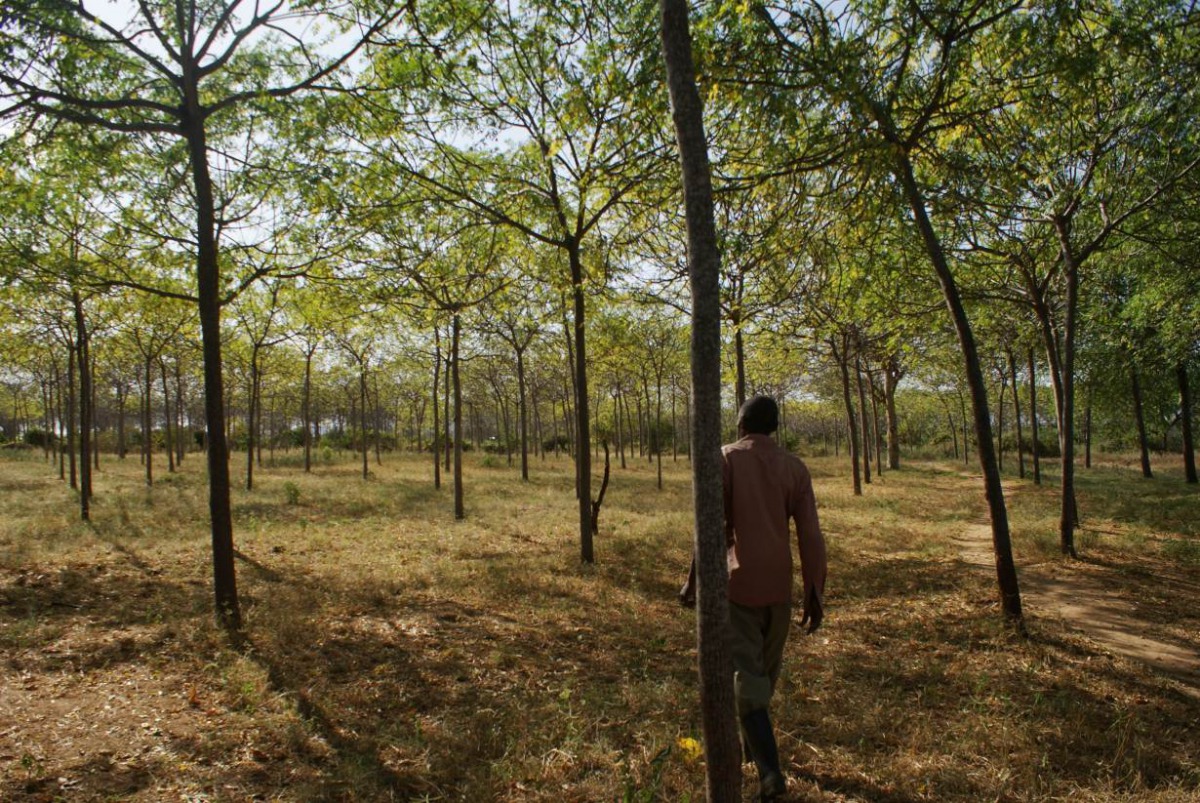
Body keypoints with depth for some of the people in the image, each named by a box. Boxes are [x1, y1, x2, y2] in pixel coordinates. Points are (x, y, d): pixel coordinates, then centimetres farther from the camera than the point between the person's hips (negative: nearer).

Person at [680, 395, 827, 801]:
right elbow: (810, 535, -2)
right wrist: (815, 592, 3)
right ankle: (750, 742, 39)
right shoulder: (795, 467, 3)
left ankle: (770, 770, -10)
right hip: (779, 584, 4)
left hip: (738, 582, -4)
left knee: (746, 674, -1)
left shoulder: (726, 458, -6)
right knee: (767, 669, 21)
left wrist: (694, 580, -6)